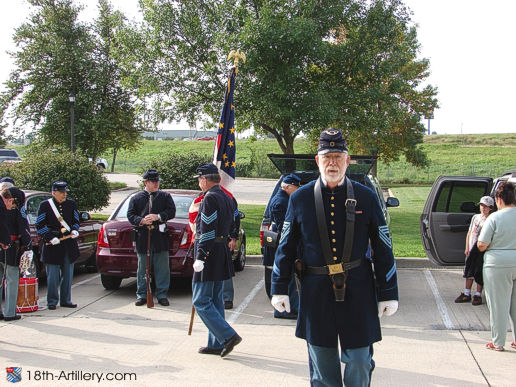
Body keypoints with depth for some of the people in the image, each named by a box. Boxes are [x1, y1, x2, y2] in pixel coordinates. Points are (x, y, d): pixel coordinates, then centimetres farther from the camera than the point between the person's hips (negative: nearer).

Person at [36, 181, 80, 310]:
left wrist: (74, 230, -4)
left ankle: (66, 300, 18)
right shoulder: (45, 205, -2)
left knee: (68, 274, 9)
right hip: (52, 246, -4)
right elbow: (39, 226, -3)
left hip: (69, 245, 4)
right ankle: (52, 301, 10)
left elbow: (76, 221, 18)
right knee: (52, 275, 0)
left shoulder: (71, 204, 8)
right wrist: (51, 238, -14)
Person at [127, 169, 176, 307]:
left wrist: (158, 217, -15)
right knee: (143, 268, 6)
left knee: (162, 268, 2)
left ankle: (162, 295, 12)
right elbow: (130, 215, 4)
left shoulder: (165, 196, 9)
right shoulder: (136, 198, 8)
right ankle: (142, 295, 17)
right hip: (143, 237, 0)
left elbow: (171, 211, 0)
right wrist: (141, 221, -14)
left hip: (160, 237, 0)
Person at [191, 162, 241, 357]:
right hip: (222, 255, 10)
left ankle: (228, 336, -8)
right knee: (215, 299, 14)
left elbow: (207, 231, -21)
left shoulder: (210, 198, -15)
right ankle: (216, 344, 20)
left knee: (201, 301, -4)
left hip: (209, 254, -10)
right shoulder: (226, 198, 14)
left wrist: (200, 257, -21)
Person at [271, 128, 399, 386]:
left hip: (357, 291, 0)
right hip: (316, 291, 1)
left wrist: (388, 294, 1)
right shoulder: (300, 198, 1)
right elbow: (286, 246, 7)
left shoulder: (365, 197, 0)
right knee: (322, 365, 12)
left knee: (359, 362, 7)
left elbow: (383, 248, 3)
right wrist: (279, 289, 5)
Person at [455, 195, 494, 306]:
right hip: (471, 250, 6)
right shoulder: (475, 217, 11)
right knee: (469, 271, 11)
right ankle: (466, 294, 20)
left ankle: (478, 295, 12)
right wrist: (467, 248, 11)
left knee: (479, 273, 0)